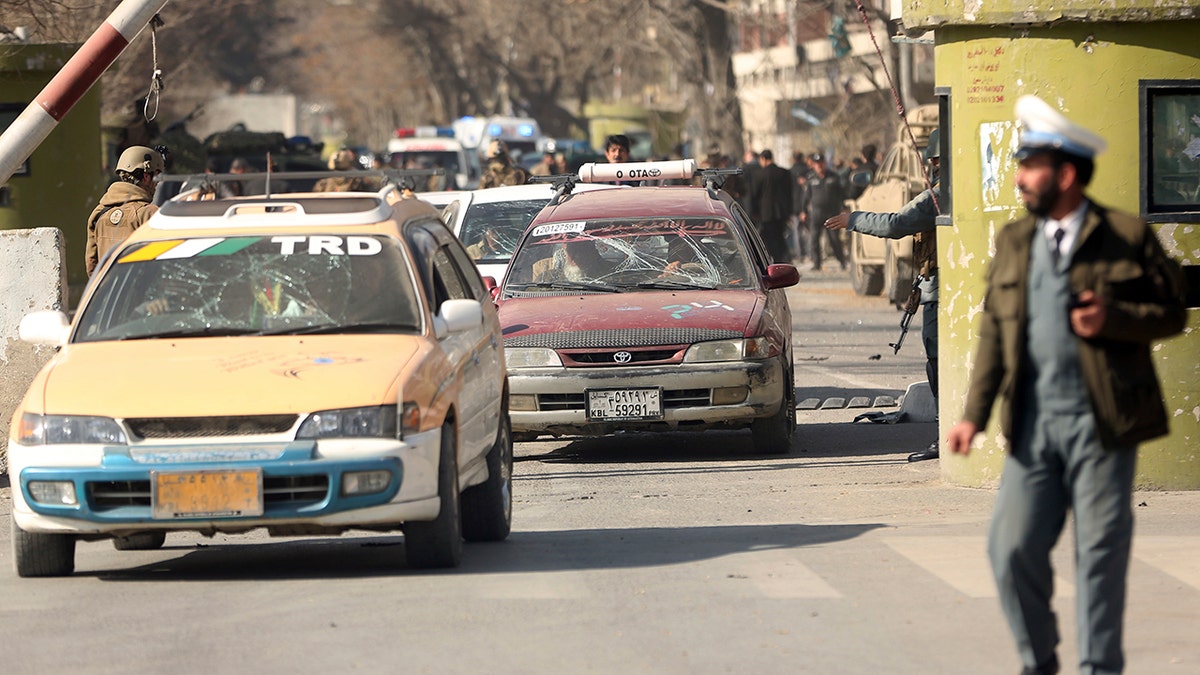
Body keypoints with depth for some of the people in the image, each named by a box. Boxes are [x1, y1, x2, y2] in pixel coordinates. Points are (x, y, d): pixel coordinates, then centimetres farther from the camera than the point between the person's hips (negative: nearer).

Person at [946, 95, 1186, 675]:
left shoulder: (1127, 237, -1)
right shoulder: (1014, 242, 13)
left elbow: (1172, 313, 1)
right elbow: (993, 332, 13)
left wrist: (1113, 318, -17)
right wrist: (974, 414, 6)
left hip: (1101, 423, -4)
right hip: (1032, 424, 4)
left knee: (1100, 552, 0)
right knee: (1012, 549, -1)